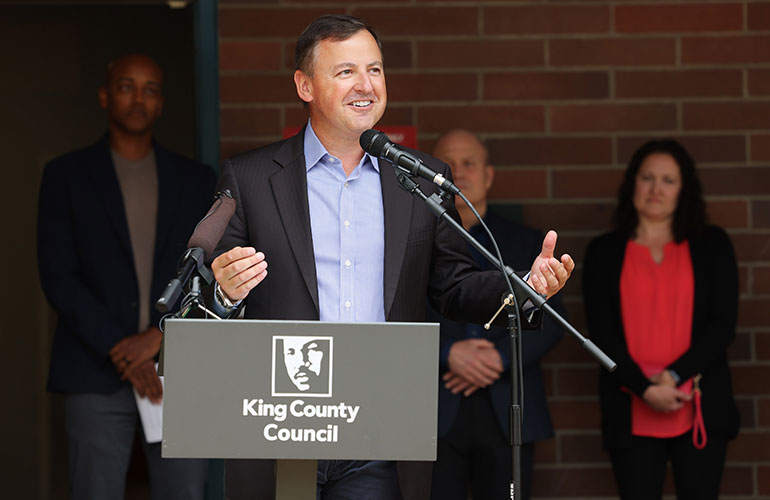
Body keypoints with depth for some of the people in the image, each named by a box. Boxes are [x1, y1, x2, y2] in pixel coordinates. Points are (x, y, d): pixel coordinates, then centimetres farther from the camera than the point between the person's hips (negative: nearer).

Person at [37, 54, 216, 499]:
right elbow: (59, 277, -1)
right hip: (98, 376, -2)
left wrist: (157, 337, -8)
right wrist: (120, 350, -10)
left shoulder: (198, 180, 13)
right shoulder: (67, 175, 7)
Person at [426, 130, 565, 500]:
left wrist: (498, 359, -10)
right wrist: (448, 354, -15)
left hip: (507, 415, 1)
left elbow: (550, 320, 6)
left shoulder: (528, 243, 14)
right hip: (436, 412, -1)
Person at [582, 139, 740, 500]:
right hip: (632, 413, 0)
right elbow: (601, 334, 1)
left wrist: (674, 375, -12)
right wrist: (645, 388, -12)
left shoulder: (711, 245, 9)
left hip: (701, 411, 0)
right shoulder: (604, 252, 9)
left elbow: (723, 324, 1)